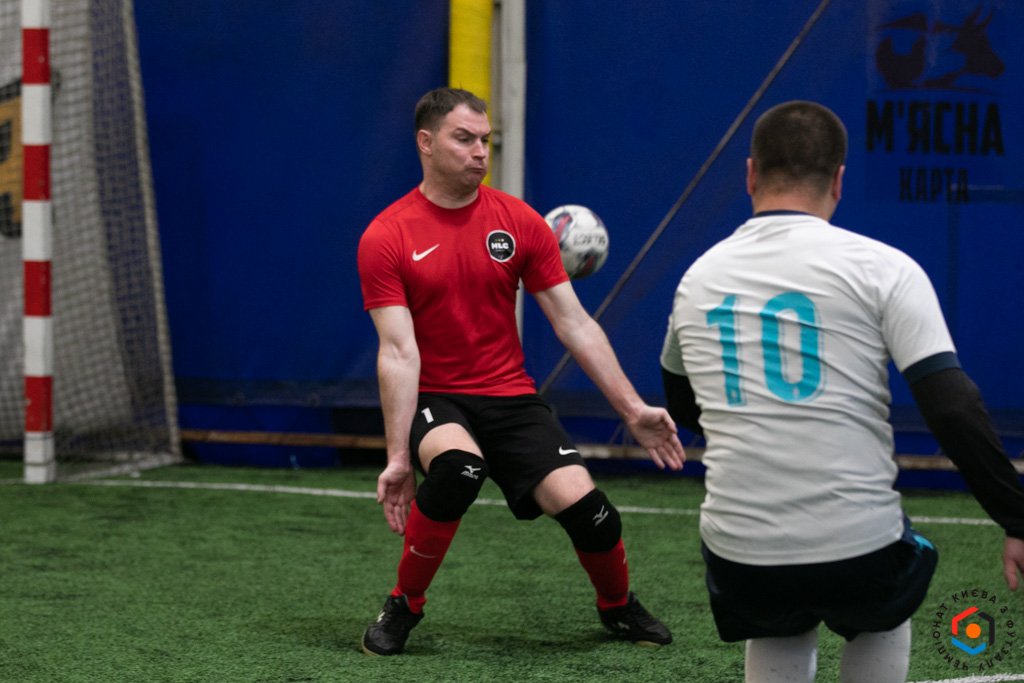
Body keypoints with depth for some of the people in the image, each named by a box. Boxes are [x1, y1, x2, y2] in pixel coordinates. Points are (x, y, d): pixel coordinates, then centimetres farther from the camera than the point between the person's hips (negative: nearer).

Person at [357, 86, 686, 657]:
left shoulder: (520, 222, 0)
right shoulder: (385, 239, -8)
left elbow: (575, 324, 3)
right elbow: (399, 352, -13)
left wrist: (632, 408, -3)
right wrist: (398, 457, -19)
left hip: (510, 396, 3)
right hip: (434, 401, -3)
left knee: (581, 502, -17)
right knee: (457, 467, -36)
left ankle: (618, 606, 17)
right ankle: (404, 606, -13)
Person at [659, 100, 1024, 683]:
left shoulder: (698, 278, 8)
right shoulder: (882, 268, -5)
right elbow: (955, 411, -13)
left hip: (740, 560, 2)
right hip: (860, 556, -2)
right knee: (884, 618, 33)